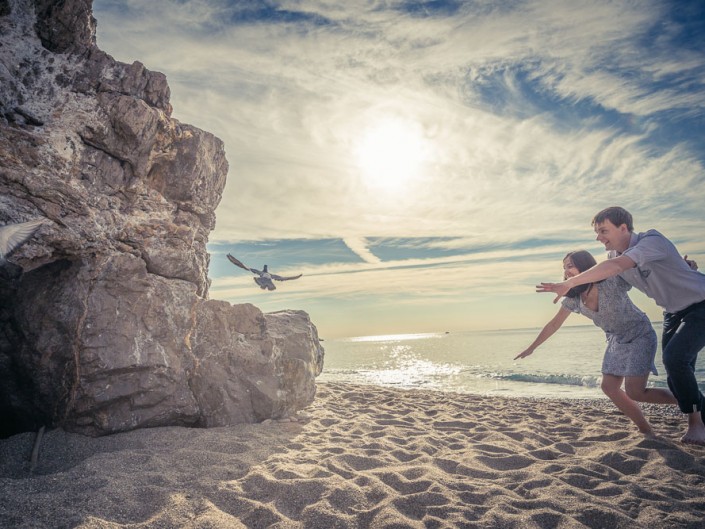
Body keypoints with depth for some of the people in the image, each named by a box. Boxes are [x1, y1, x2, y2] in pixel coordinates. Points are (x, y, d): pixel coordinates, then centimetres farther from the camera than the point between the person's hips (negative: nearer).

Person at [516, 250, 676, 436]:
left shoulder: (612, 283, -28)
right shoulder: (573, 299, -10)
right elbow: (554, 324, -1)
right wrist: (531, 348, 4)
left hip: (639, 335, -6)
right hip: (617, 340, 7)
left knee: (634, 392, -13)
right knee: (609, 387, 2)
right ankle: (646, 430, 15)